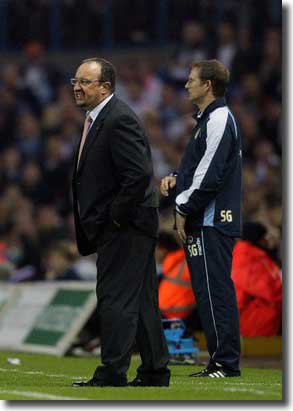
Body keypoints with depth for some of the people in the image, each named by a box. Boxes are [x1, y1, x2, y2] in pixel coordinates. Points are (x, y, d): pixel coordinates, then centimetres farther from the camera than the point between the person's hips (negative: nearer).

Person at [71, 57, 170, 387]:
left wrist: (116, 217, -18)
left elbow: (139, 175, -26)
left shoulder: (119, 120, -17)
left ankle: (112, 375, -8)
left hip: (124, 228, -10)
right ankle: (155, 372, 21)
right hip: (114, 227, 10)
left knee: (115, 300, -9)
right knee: (141, 301, 14)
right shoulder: (96, 119, 15)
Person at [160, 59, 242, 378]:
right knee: (208, 292, 11)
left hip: (211, 222, -11)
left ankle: (225, 363, -10)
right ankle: (221, 361, 13)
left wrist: (184, 211, -13)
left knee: (214, 291, -10)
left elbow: (211, 175, -18)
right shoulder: (207, 119, 20)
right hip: (202, 222, 11)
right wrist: (176, 179, 11)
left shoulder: (219, 120, -12)